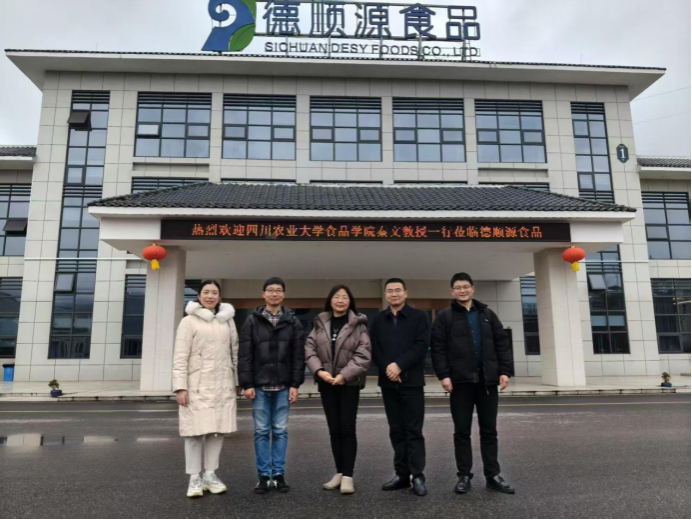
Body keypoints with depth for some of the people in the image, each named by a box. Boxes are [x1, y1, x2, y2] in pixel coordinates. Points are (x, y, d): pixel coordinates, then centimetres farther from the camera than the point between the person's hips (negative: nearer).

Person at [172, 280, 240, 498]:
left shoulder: (228, 320, 11)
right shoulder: (189, 321, -1)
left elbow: (235, 352, 13)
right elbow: (180, 357, -5)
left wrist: (238, 380, 10)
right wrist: (180, 386, -12)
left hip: (223, 385, 4)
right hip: (197, 385, -3)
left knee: (218, 430, 7)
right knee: (196, 431, -1)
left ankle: (210, 474, 20)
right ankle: (195, 478, 12)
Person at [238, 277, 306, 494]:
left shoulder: (293, 322, 4)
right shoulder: (253, 321, 1)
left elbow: (298, 355, 2)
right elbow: (244, 355, -1)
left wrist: (295, 384, -4)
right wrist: (247, 384, -7)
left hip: (283, 386, 1)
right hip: (260, 385, -1)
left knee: (280, 431, 7)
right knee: (262, 431, 6)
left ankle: (279, 474, 17)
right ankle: (264, 475, 15)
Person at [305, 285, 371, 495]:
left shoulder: (358, 324, -4)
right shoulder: (320, 323, 6)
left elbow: (363, 355, -11)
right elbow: (309, 349, 1)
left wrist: (344, 375, -17)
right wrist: (319, 370, -13)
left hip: (349, 383, -3)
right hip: (326, 383, 4)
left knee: (347, 429, -3)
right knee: (334, 429, 10)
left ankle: (348, 476, 5)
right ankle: (339, 473, 21)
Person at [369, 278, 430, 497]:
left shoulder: (419, 317, 0)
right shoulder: (378, 320, 11)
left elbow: (421, 346, -10)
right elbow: (374, 349, 4)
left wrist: (399, 365, -18)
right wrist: (387, 368, -13)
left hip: (411, 381, -3)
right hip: (388, 382, 4)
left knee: (413, 430, -1)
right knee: (396, 430, 9)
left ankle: (418, 476, 6)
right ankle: (401, 474, 17)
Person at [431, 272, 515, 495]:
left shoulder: (487, 314, 12)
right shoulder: (444, 317, 3)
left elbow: (502, 344, 9)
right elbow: (438, 348, -3)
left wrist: (505, 371, -1)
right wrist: (443, 375, -13)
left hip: (487, 380, 3)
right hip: (460, 381, -2)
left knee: (489, 430, 9)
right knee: (462, 431, 5)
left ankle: (492, 475, 19)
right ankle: (464, 476, 14)